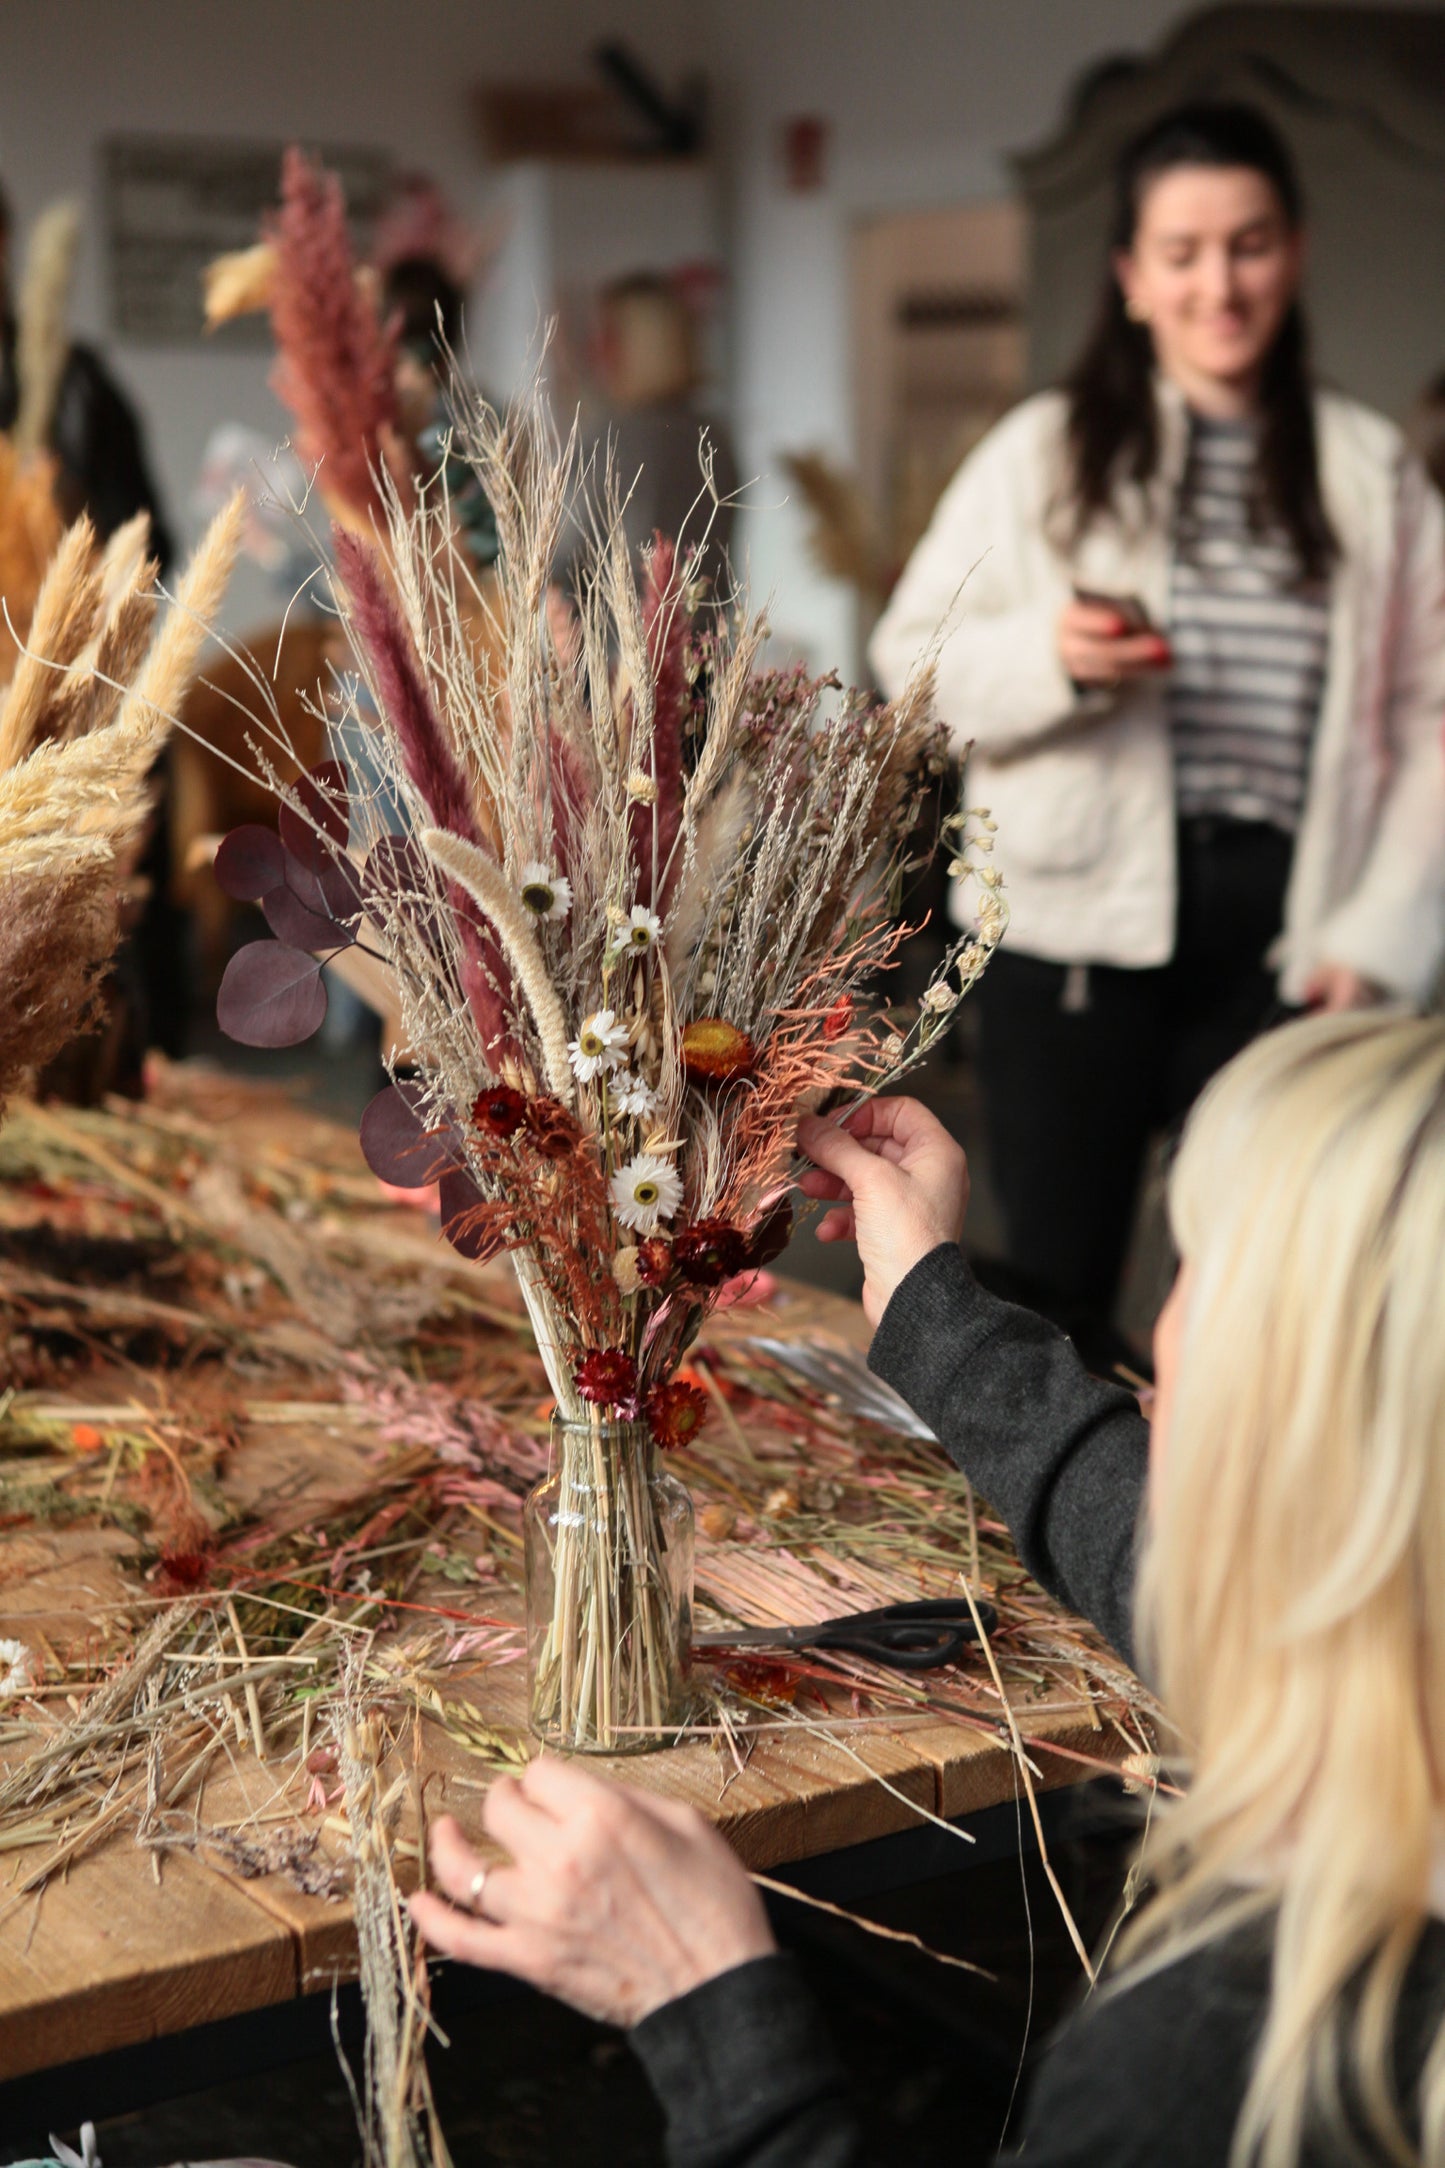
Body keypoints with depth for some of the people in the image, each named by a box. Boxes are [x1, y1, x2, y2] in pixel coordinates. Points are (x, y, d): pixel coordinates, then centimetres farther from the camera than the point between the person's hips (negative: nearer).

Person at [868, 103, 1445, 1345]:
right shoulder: (1046, 451, 5)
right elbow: (911, 658, 4)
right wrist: (1047, 657, -16)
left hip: (1282, 935, 1)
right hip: (1081, 920, -1)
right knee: (1056, 1289, 4)